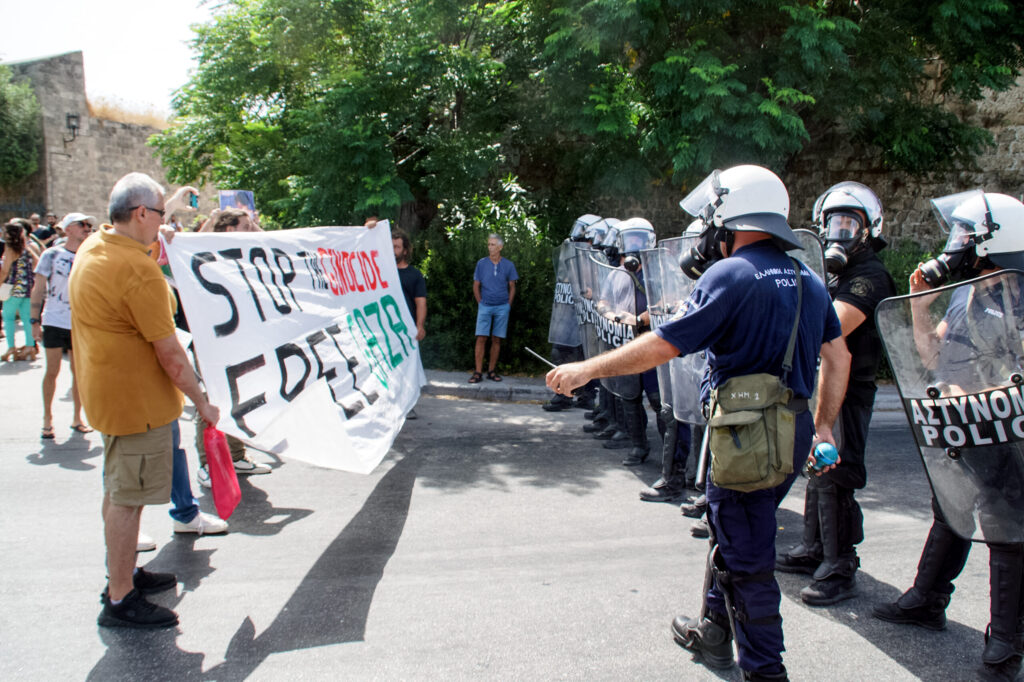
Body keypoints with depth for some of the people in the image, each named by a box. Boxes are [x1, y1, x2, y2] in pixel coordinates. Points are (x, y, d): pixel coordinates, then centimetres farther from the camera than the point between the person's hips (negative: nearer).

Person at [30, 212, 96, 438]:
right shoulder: (51, 255, -2)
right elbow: (38, 289, -2)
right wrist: (35, 321, -7)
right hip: (54, 322, -2)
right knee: (52, 371, 1)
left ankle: (77, 418, 18)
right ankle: (47, 420, 13)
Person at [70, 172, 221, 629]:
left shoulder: (92, 248, 4)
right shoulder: (138, 270, -26)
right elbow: (169, 352, -23)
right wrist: (202, 403, -15)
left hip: (105, 391, 11)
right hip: (137, 397, -11)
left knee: (118, 491, 22)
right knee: (126, 498, -2)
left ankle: (122, 574, 37)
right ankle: (120, 601, 9)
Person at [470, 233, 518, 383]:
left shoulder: (508, 265, 3)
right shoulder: (481, 263, 2)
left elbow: (512, 288, 9)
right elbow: (476, 286, 8)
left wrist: (508, 305, 3)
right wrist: (481, 303, 3)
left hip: (502, 307, 1)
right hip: (485, 307, 0)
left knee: (496, 340, 4)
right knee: (481, 338, -7)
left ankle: (491, 371, 12)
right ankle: (478, 372, -4)